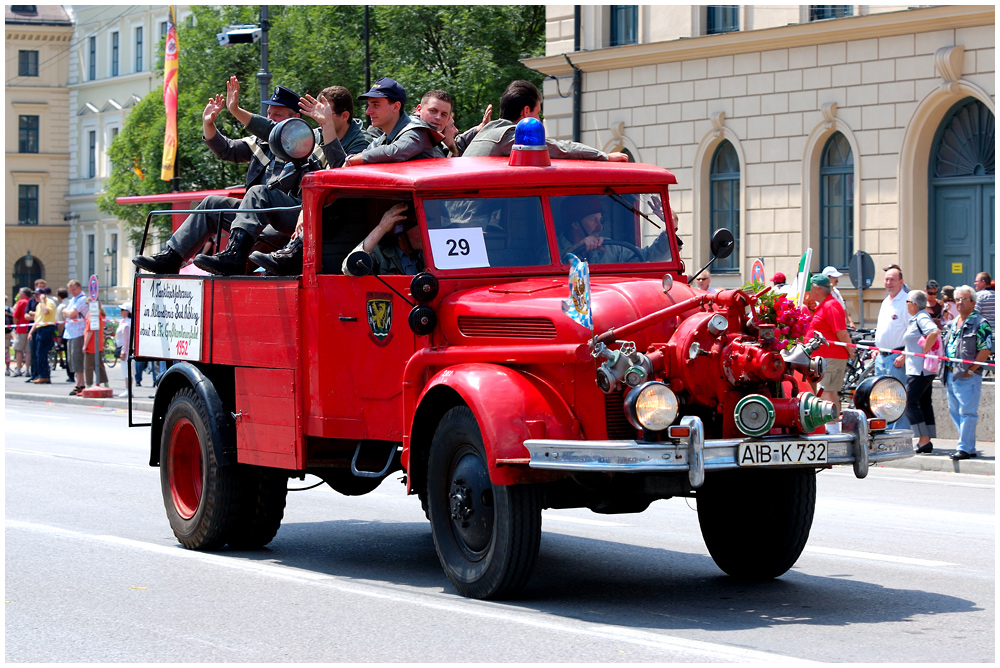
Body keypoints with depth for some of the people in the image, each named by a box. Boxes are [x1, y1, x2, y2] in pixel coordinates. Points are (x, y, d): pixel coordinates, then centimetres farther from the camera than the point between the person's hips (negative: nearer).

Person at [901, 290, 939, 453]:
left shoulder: (922, 317, -13)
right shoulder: (915, 319, 18)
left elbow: (934, 332, -31)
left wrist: (924, 351, -23)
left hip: (920, 370, -11)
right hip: (922, 370, 11)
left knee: (910, 403, -11)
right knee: (924, 403, 10)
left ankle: (924, 440, -13)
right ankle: (927, 442, 11)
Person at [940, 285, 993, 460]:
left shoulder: (980, 324, -8)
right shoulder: (953, 324, 17)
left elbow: (985, 349, -14)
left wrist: (970, 370, -17)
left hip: (968, 376, -9)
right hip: (950, 374, 9)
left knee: (967, 412, -7)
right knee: (954, 411, 12)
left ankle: (965, 448, -4)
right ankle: (968, 446, 20)